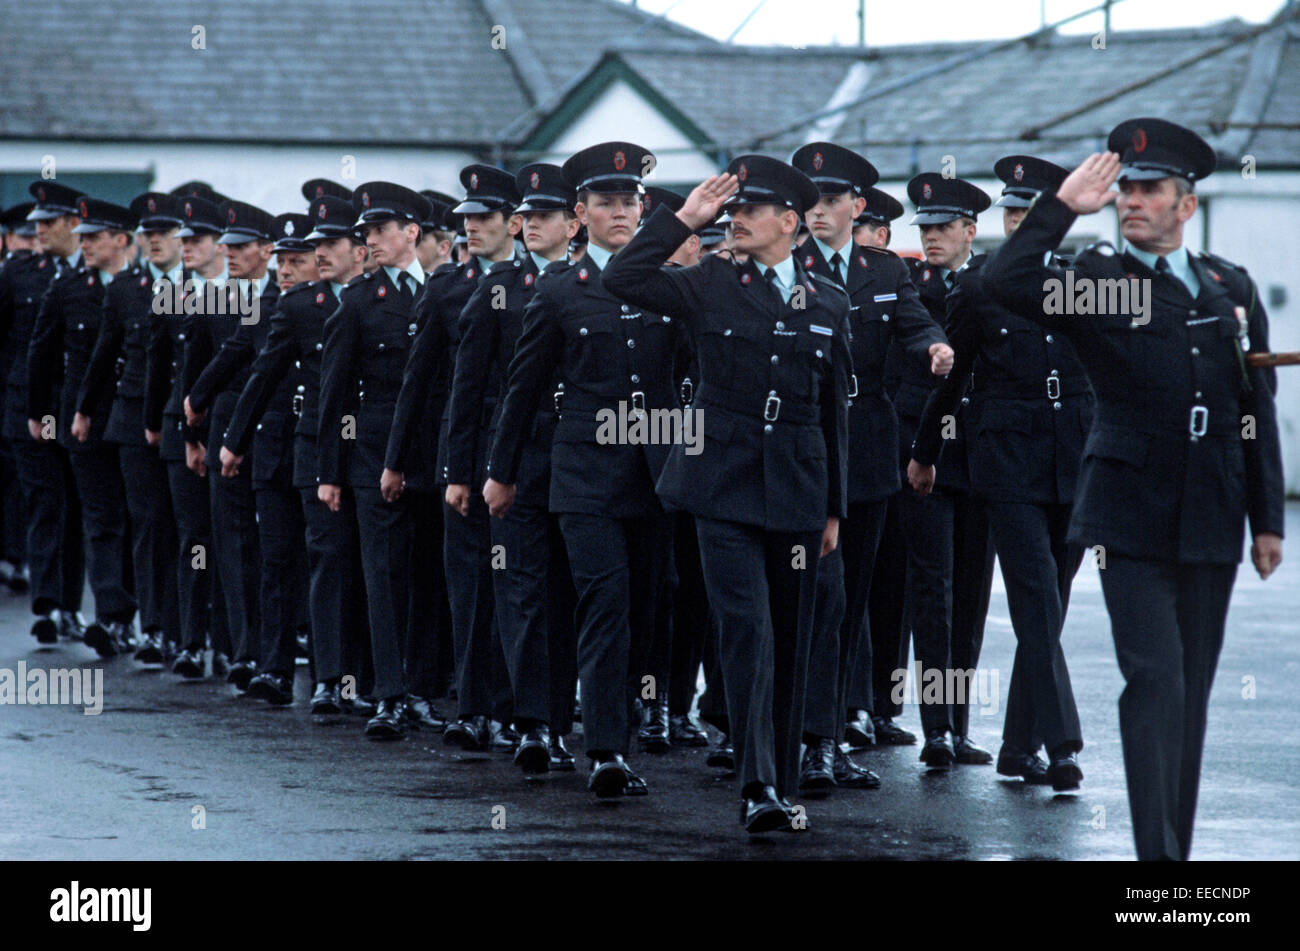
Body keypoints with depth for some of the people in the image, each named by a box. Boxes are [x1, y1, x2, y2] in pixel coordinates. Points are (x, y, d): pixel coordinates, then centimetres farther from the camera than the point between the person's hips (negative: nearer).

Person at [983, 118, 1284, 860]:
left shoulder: (1232, 288, 11)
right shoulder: (1097, 282, -1)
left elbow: (1257, 409, 13)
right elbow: (1006, 281, -19)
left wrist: (1268, 518, 11)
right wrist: (1063, 206, -19)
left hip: (1212, 520, 4)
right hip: (1132, 516, -4)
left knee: (1192, 689, 9)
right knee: (1156, 681, -12)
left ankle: (1178, 843, 16)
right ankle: (1158, 854, -13)